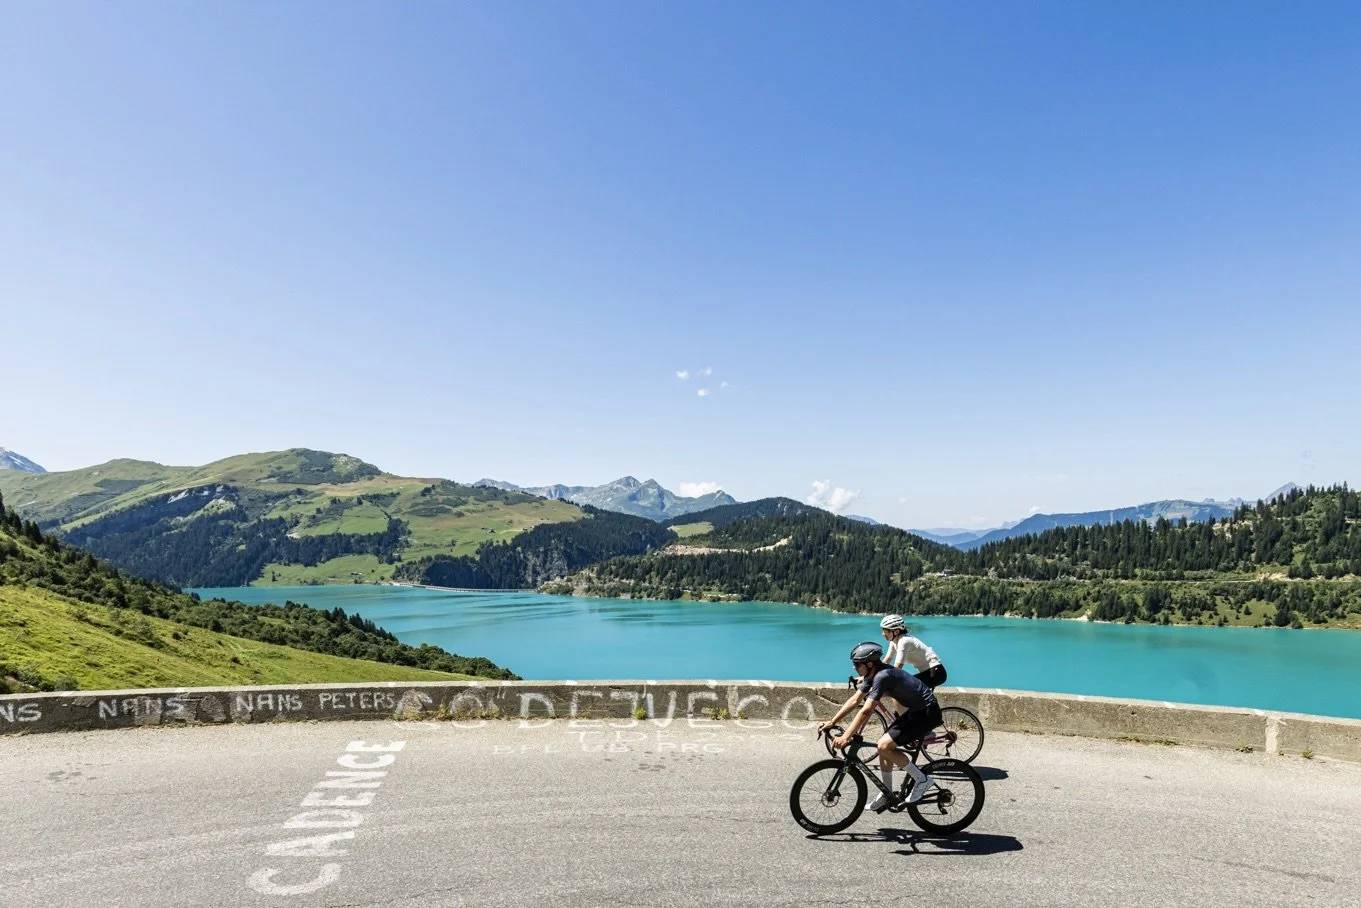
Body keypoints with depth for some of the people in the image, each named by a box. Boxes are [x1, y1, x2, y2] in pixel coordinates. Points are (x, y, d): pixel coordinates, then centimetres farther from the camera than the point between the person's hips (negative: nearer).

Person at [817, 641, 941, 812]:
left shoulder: (882, 676, -26)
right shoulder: (872, 676, 4)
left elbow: (866, 711, -31)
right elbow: (854, 701, 7)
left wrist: (845, 737, -31)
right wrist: (831, 722, 2)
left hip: (927, 713, -10)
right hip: (916, 710, 10)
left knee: (884, 746, -17)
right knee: (884, 747, 7)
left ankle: (922, 779, -2)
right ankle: (888, 796, 19)